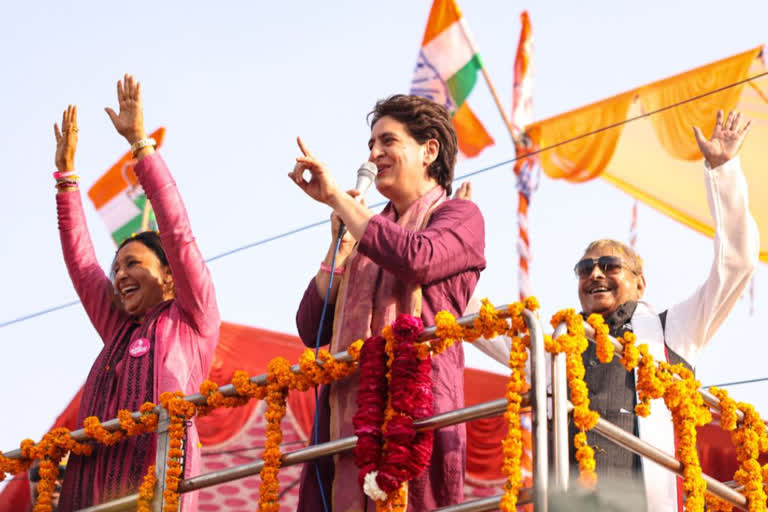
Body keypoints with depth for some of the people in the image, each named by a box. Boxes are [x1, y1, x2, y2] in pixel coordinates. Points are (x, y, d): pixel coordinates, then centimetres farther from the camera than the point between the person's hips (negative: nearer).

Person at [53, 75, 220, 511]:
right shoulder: (119, 331, 26)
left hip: (152, 477, -6)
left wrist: (140, 141, 2)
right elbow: (80, 260, 30)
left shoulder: (193, 320, 10)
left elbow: (178, 233, 3)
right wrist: (66, 171, 31)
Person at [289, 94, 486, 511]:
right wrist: (340, 242, 9)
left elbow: (416, 258, -16)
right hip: (347, 418, 5)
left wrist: (336, 197, -6)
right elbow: (312, 331, 17)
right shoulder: (370, 234, 25)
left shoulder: (459, 216, 9)